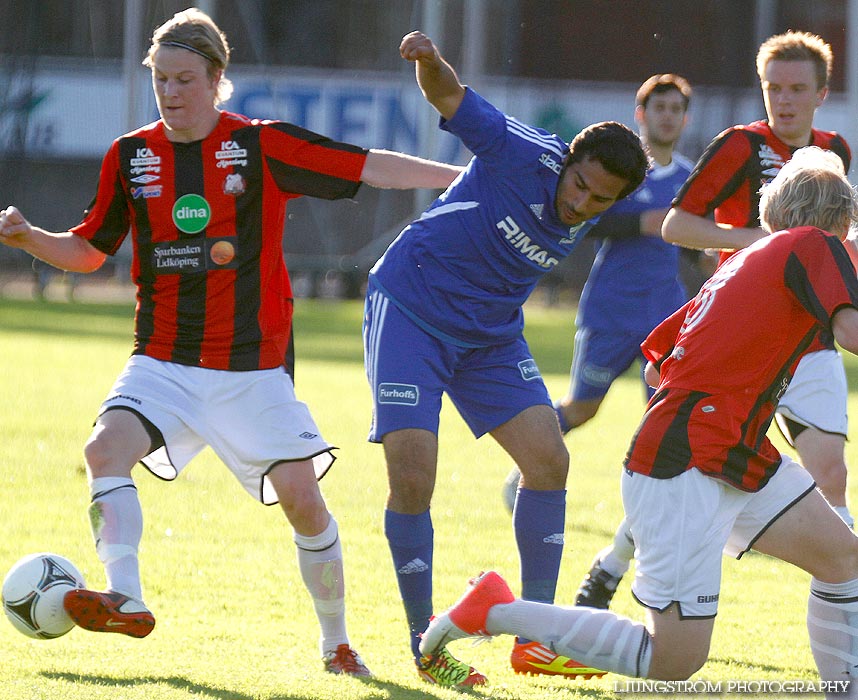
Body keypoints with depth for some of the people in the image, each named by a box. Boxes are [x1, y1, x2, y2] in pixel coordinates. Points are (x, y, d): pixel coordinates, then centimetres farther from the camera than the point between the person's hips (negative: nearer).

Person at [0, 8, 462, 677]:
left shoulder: (262, 145, -5)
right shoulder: (130, 156, 4)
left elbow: (369, 167, -7)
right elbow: (90, 249, 15)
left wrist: (467, 175, -12)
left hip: (253, 366, -2)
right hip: (163, 363, 2)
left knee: (302, 496, -6)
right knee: (107, 447, -25)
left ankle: (337, 644, 12)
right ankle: (125, 599, -32)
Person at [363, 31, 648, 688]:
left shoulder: (584, 221, -4)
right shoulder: (525, 154, -22)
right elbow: (449, 96, -27)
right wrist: (431, 61, -45)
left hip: (490, 335, 6)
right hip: (409, 308, -6)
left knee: (549, 460, -4)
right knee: (412, 479, -15)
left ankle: (533, 639, 5)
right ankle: (424, 645, 0)